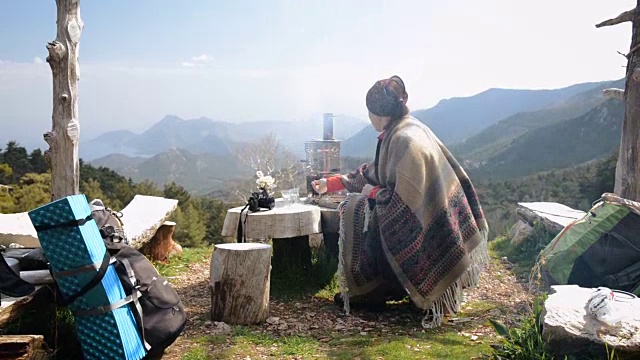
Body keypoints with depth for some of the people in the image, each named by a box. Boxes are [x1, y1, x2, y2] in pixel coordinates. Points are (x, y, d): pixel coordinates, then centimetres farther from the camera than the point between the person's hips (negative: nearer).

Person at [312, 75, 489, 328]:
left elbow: (402, 200, -26)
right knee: (353, 209, 12)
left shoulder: (405, 140, -26)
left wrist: (373, 193, -7)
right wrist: (332, 183, 20)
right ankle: (365, 290, 17)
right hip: (416, 211, 9)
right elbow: (374, 172, 17)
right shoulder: (396, 132, 5)